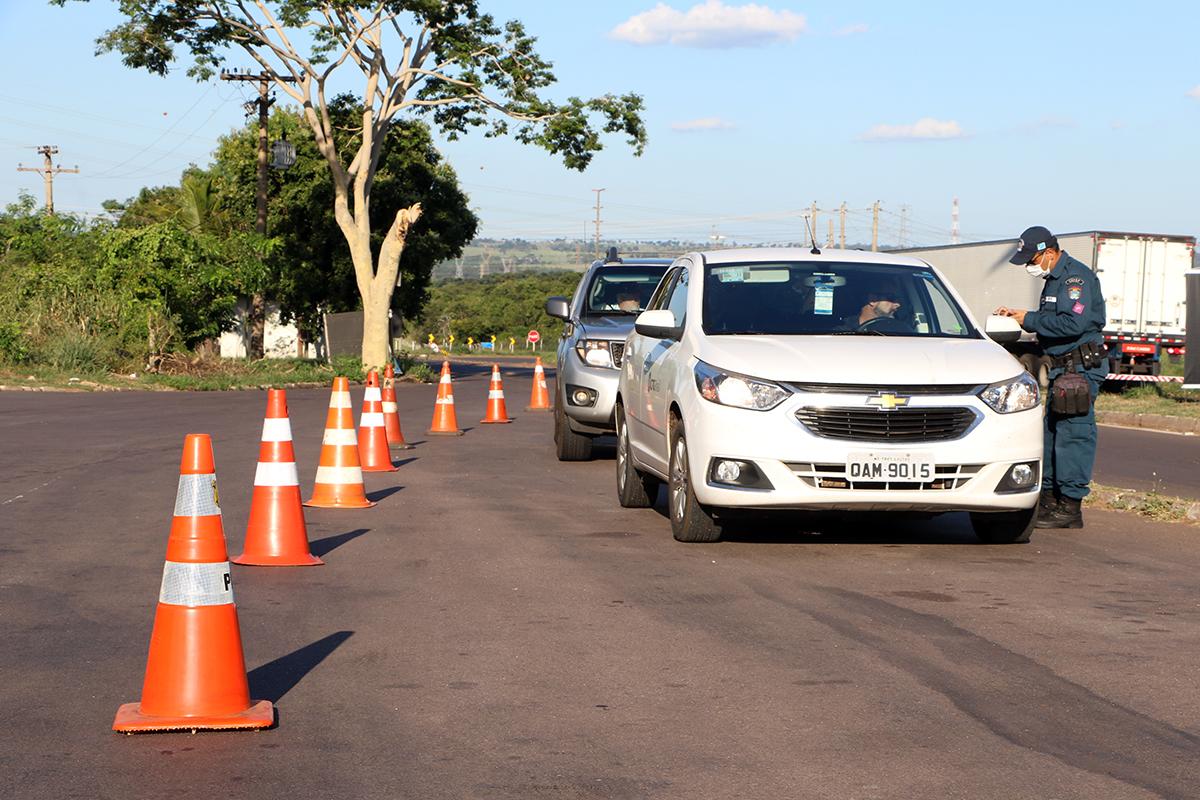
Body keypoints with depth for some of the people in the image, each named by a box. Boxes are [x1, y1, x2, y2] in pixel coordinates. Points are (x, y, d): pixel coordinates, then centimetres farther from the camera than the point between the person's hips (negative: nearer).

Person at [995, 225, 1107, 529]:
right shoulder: (1055, 278, 17)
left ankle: (1070, 507, -6)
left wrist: (1029, 320, -17)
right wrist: (1017, 315, 11)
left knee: (1071, 434, -9)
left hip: (1081, 367, -10)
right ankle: (1048, 498, 19)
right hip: (1061, 367, 10)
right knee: (1049, 431, 12)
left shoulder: (1076, 276, -15)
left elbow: (1074, 323, -26)